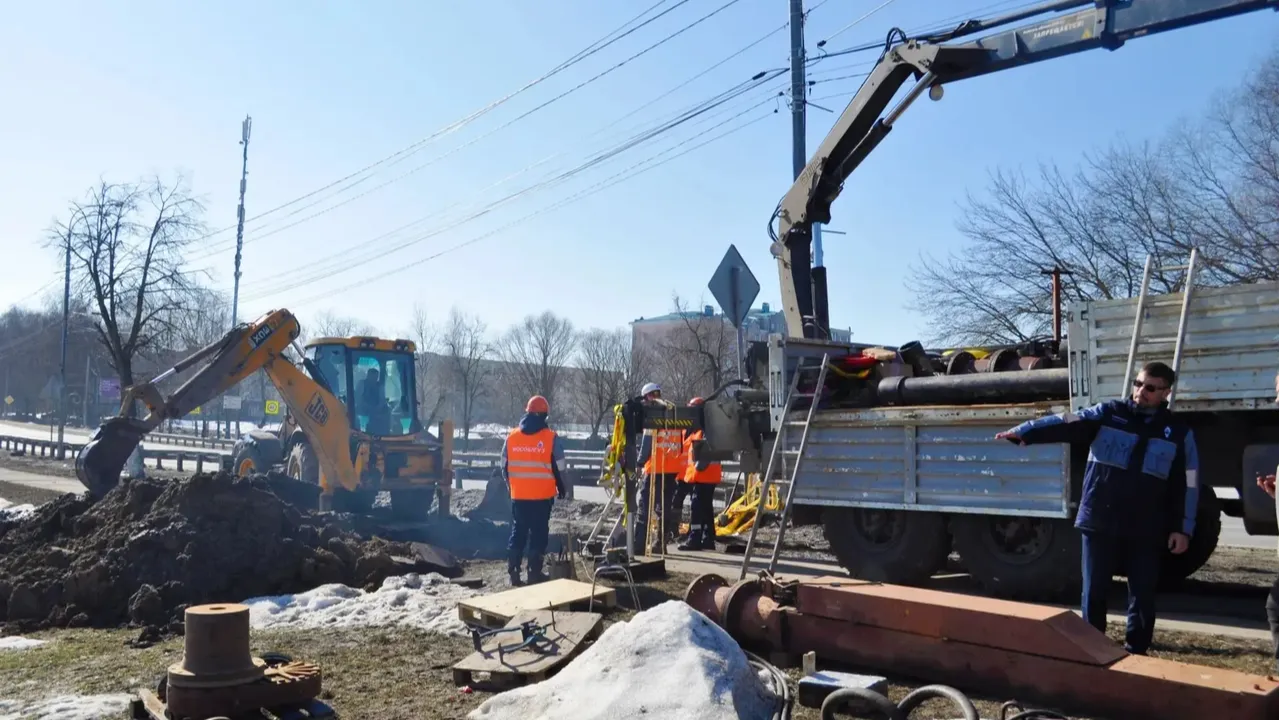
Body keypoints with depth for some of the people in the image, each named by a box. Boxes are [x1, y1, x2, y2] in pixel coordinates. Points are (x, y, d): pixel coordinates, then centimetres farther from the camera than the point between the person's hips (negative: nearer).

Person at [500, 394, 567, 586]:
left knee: (517, 532, 13)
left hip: (518, 495, 3)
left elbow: (504, 466, 8)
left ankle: (513, 572, 12)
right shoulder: (551, 438, -8)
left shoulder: (511, 436, 2)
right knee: (538, 533, 5)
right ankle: (535, 572, 6)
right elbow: (559, 468, -5)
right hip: (542, 496, -3)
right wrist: (561, 488, 11)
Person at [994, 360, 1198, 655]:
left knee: (1143, 595, 7)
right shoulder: (1108, 413, 2)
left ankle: (1136, 652, 21)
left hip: (1145, 529, 1)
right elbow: (1065, 425, -10)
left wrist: (1183, 529, 0)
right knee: (1094, 592, 6)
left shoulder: (1179, 433, 5)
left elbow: (1188, 486, 7)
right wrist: (1024, 432, -25)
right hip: (1099, 522, -1)